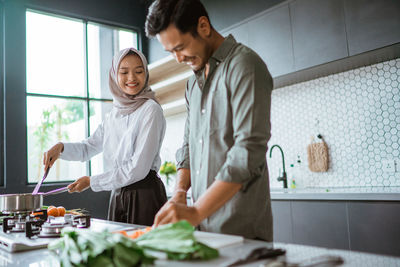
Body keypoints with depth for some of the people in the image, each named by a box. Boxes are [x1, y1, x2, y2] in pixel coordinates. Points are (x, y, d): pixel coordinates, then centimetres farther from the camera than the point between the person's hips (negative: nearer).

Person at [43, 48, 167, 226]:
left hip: (145, 195, -6)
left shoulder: (151, 110, -11)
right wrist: (61, 147, 1)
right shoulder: (113, 114, 11)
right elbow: (88, 148, 22)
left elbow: (138, 168, -16)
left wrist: (92, 181, -7)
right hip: (118, 195, 6)